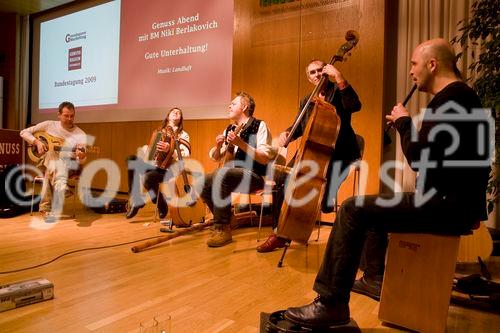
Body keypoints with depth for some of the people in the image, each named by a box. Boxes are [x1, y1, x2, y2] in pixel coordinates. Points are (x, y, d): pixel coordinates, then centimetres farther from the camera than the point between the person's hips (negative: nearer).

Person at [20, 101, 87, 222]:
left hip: (69, 163, -1)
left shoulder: (80, 135, 0)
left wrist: (82, 156, -31)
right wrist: (37, 142, -8)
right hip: (47, 161, 1)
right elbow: (24, 132, 9)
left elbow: (81, 161, -6)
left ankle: (46, 208, -30)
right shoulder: (49, 125, 5)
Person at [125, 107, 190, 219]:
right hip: (154, 165, 6)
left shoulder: (183, 135, 3)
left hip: (169, 170, -5)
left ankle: (162, 206, -6)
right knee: (131, 160, -18)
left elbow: (185, 157, -12)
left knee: (148, 178, -34)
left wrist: (170, 150, -28)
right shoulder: (158, 132, 20)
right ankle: (135, 200, -15)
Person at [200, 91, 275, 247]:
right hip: (234, 174, 7)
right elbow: (215, 157, 17)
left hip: (254, 176, -7)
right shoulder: (229, 130, 16)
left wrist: (240, 143, -24)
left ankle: (222, 230, -23)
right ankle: (224, 219, 4)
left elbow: (265, 158, -16)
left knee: (220, 175, -32)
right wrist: (218, 146, -5)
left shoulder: (259, 125, -4)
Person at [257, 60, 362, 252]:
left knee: (324, 192, -31)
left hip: (338, 154, -5)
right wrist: (287, 134, -5)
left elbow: (355, 106, -21)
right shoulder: (307, 101, 17)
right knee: (282, 180, -11)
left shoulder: (338, 91, 0)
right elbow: (298, 128, 18)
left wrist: (339, 77, -26)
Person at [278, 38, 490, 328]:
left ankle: (332, 304, -11)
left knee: (353, 210, -18)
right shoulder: (459, 95, 18)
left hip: (448, 205, -11)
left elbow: (419, 159, -23)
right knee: (368, 207, 21)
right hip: (453, 200, 11)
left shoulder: (450, 98, -16)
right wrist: (405, 125, 8)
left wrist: (404, 122, -8)